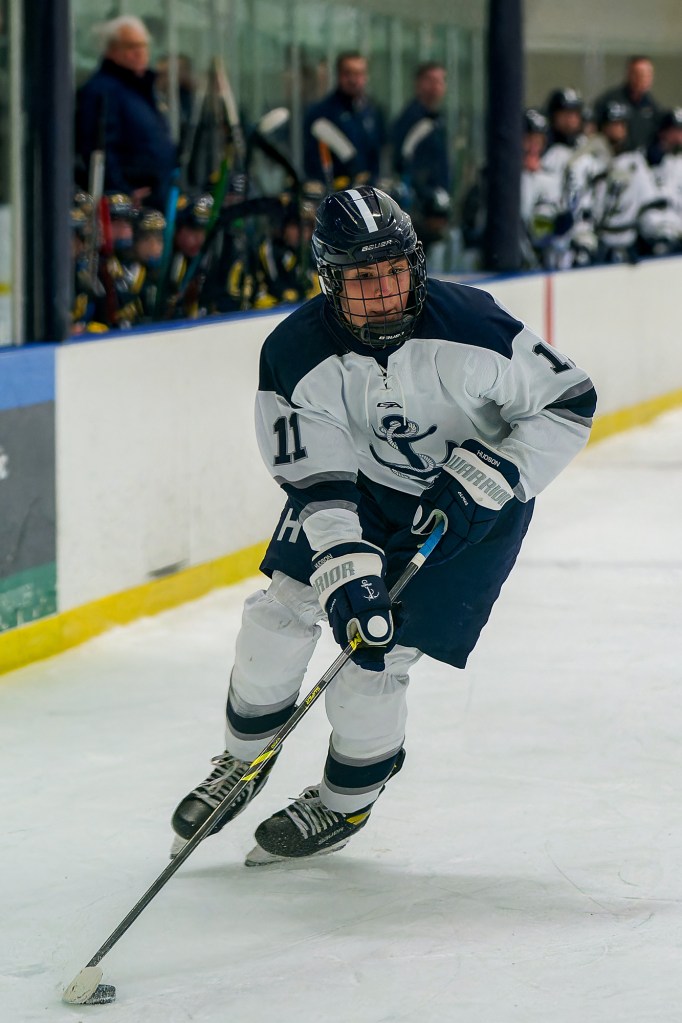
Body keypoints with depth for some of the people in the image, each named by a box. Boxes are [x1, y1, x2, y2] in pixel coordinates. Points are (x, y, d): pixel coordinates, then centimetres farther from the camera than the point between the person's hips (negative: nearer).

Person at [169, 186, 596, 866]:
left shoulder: (470, 327, -30)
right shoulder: (295, 356, -23)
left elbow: (567, 404, -19)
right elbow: (319, 481, -22)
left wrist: (477, 482, -26)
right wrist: (347, 575, -35)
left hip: (478, 502, -3)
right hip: (360, 483, 3)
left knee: (377, 654, -9)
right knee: (284, 610, -5)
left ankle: (345, 801, 16)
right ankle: (243, 764, 22)